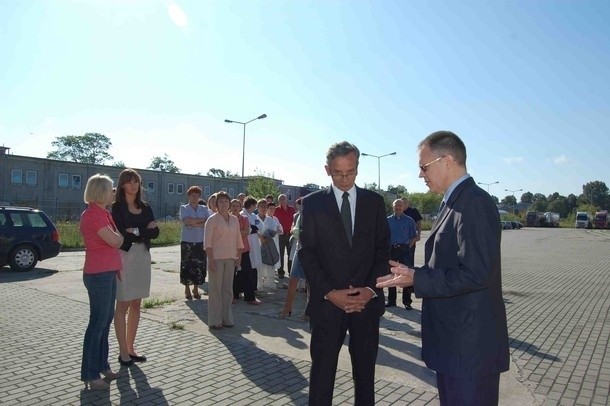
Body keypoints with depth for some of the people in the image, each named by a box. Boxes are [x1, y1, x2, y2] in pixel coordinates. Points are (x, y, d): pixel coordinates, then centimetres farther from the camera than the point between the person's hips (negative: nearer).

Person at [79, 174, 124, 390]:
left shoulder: (102, 213, 12)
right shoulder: (92, 215, -17)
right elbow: (116, 241, -18)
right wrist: (117, 230, 4)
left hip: (107, 273, 9)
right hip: (98, 275, -9)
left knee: (106, 320, 15)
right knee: (98, 322, -2)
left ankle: (101, 365, 27)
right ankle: (90, 374, 9)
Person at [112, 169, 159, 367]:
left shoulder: (145, 207, 12)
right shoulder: (117, 207, -3)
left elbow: (155, 232, 2)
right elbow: (120, 233, -15)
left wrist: (134, 231, -11)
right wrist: (144, 231, -10)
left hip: (143, 257, 6)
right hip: (124, 256, -6)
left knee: (136, 304, 11)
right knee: (123, 305, 0)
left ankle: (131, 348, 22)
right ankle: (123, 351, 10)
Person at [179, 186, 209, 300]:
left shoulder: (204, 209, 9)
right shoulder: (184, 208, 1)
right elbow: (187, 221, -16)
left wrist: (195, 223, -14)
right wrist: (203, 220, -9)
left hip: (200, 241, 2)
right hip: (187, 241, -2)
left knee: (200, 265, 3)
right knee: (187, 265, 1)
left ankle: (196, 289, 16)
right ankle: (187, 290, 15)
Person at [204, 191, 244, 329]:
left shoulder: (234, 219, 10)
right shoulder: (212, 219, -5)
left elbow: (238, 239, 13)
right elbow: (208, 241, -9)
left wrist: (239, 256, 8)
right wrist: (210, 259, -15)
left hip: (230, 258, 5)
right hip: (216, 258, -5)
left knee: (228, 289, 10)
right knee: (216, 289, 1)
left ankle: (226, 318, 21)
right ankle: (215, 320, 10)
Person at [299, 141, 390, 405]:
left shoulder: (375, 201, 7)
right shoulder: (313, 203, 1)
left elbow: (383, 249, 5)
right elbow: (306, 253, -3)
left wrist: (371, 289, -8)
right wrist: (329, 292, -12)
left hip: (367, 301, 2)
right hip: (327, 302, -1)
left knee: (365, 371, 14)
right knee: (322, 371, 7)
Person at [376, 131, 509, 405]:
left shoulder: (474, 203, -20)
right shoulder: (455, 202, 12)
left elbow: (474, 274, -26)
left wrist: (417, 279, -21)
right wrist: (412, 274, 8)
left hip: (470, 344, -10)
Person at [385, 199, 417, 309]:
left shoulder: (409, 221, 2)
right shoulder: (388, 220, 6)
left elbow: (413, 237, 6)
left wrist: (408, 246, -3)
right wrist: (388, 247, 3)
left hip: (404, 250, -2)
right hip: (391, 250, 2)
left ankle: (407, 302, 7)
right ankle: (391, 300, 20)